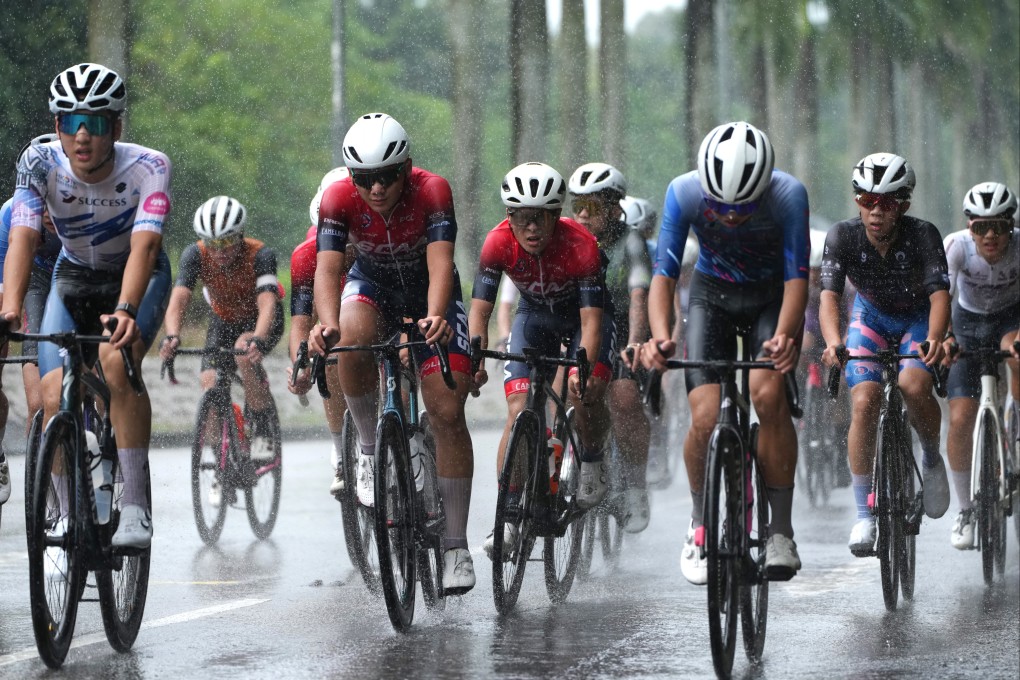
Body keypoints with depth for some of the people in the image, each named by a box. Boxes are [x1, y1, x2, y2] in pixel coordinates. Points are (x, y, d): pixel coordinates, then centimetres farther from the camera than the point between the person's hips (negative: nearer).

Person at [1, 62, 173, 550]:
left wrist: (126, 310, -58)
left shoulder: (148, 167, -29)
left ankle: (135, 507, -28)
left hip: (137, 277, -3)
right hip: (75, 277, 3)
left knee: (117, 360, -32)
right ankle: (68, 515, 3)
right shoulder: (40, 164, -23)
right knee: (54, 391, -17)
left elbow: (144, 246, -40)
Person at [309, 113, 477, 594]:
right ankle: (370, 449, -13)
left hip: (430, 295, -1)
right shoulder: (339, 198, -26)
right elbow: (328, 267, -35)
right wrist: (327, 324, -55)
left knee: (447, 413, -11)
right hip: (371, 287, 1)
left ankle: (455, 545, -3)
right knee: (353, 341, -36)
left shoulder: (432, 191, -30)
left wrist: (435, 317, -61)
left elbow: (440, 260, -41)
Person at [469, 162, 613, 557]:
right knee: (518, 410, -14)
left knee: (586, 392, -28)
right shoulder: (499, 242, -27)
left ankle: (593, 466, 1)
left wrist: (583, 369, -50)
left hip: (582, 316, -2)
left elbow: (591, 319, -35)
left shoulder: (580, 244, -33)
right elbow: (479, 310, -25)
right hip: (534, 315, 2)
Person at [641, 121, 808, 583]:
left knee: (768, 394, -26)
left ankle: (781, 530, -14)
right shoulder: (684, 193, -27)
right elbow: (664, 273, -25)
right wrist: (660, 336, -42)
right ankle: (701, 524, 10)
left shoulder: (789, 195, -30)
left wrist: (784, 334, -46)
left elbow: (797, 276, -28)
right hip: (713, 294, 1)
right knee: (705, 417, -15)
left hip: (772, 298, -1)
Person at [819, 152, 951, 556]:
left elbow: (939, 295, -37)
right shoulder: (843, 236, -25)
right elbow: (829, 296, -33)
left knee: (913, 387, -29)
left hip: (918, 319, -1)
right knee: (864, 402, -19)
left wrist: (933, 340, -57)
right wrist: (834, 344, -53)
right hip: (871, 318, 1)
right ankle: (864, 515, -10)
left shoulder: (923, 236, -28)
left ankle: (932, 458, 2)